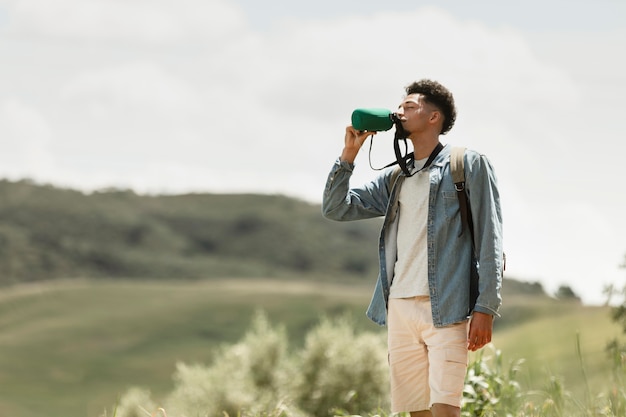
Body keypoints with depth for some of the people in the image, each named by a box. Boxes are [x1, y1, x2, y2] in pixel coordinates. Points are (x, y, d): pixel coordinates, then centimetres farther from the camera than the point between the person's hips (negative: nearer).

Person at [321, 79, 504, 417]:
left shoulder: (468, 165, 4)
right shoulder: (394, 179, 21)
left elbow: (489, 239, -2)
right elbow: (335, 209, 19)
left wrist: (485, 308, -10)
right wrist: (349, 153, 9)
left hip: (445, 309, -6)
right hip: (400, 308, 6)